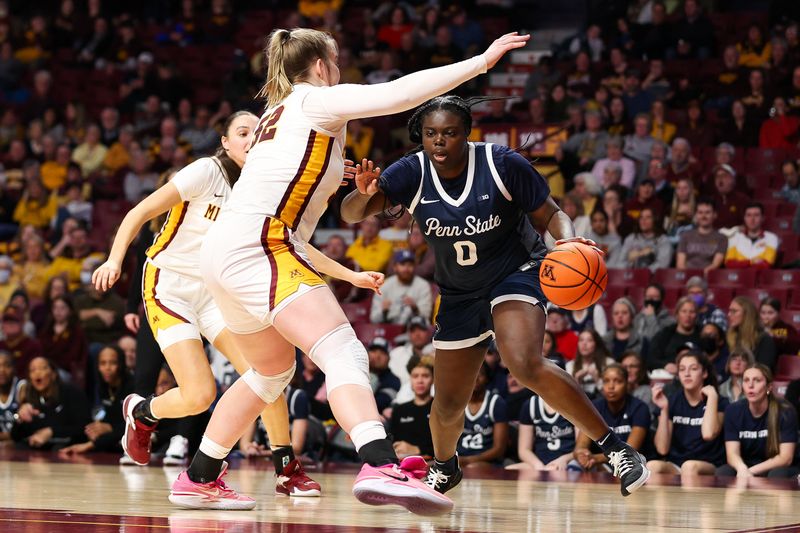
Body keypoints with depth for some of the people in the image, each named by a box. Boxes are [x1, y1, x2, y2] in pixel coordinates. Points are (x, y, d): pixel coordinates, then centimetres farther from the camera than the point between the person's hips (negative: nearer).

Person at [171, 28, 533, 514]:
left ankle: (198, 480, 31)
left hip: (223, 250, 9)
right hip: (258, 243, -9)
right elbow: (400, 93, -10)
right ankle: (381, 467, -41)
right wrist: (481, 62, -7)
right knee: (344, 352, -20)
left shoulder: (277, 115, 27)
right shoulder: (317, 100, 2)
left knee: (274, 369, 26)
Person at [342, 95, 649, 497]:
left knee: (526, 365, -34)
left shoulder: (503, 165, -21)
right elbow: (351, 214, -20)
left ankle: (614, 448, -23)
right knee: (448, 406, 12)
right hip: (458, 294, 4)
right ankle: (444, 468, 47)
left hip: (515, 275, -4)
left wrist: (568, 239, -34)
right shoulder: (412, 173, -15)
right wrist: (365, 194, -44)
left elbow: (550, 214, -11)